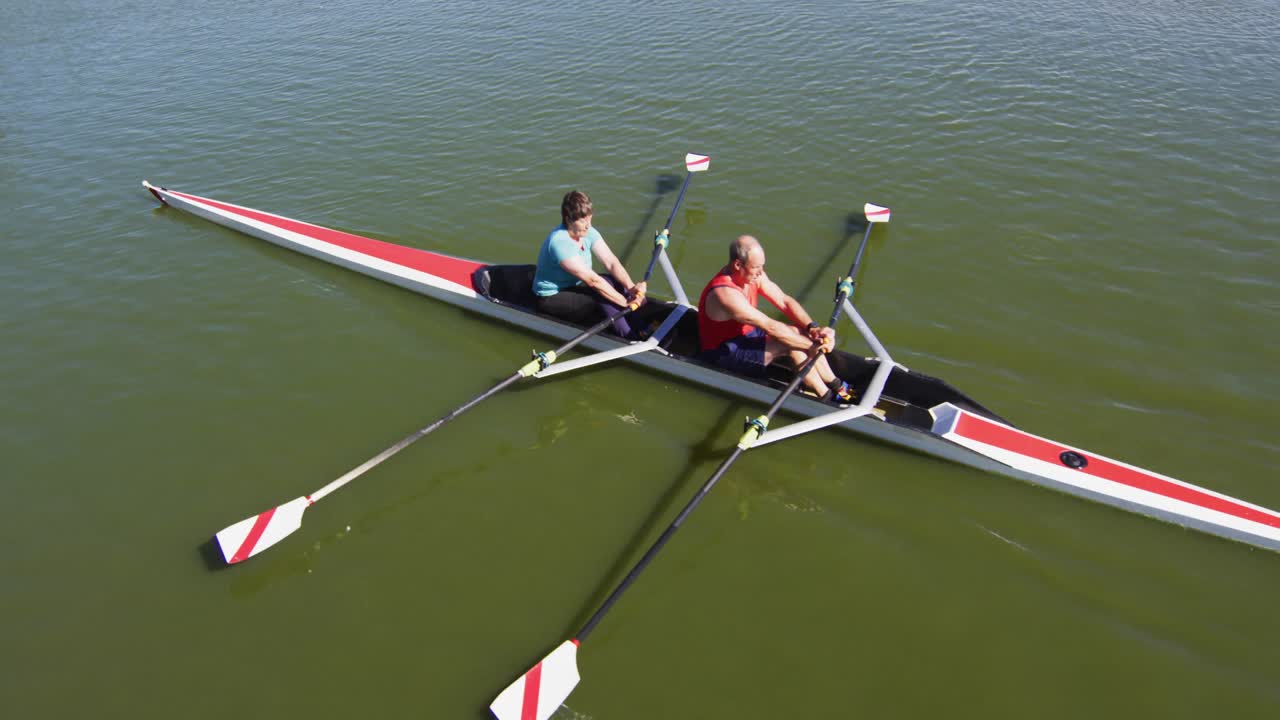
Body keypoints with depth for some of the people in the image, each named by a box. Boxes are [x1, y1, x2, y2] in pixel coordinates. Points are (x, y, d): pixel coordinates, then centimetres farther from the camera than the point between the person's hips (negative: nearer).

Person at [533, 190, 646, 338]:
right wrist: (626, 301, -30)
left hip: (574, 286, 8)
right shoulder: (559, 242, -30)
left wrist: (631, 288, -30)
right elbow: (592, 280, -31)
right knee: (604, 302, -27)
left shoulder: (588, 233, -6)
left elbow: (611, 262, -13)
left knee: (618, 282, -11)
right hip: (551, 298, -8)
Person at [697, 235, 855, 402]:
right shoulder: (725, 293, -33)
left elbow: (785, 301, -6)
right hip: (723, 354, -9)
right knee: (789, 344, -23)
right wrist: (812, 346, -28)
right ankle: (829, 399, -12)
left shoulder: (754, 274, -6)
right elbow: (770, 327, -32)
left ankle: (837, 386, 1)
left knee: (798, 334, -8)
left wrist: (813, 328, -22)